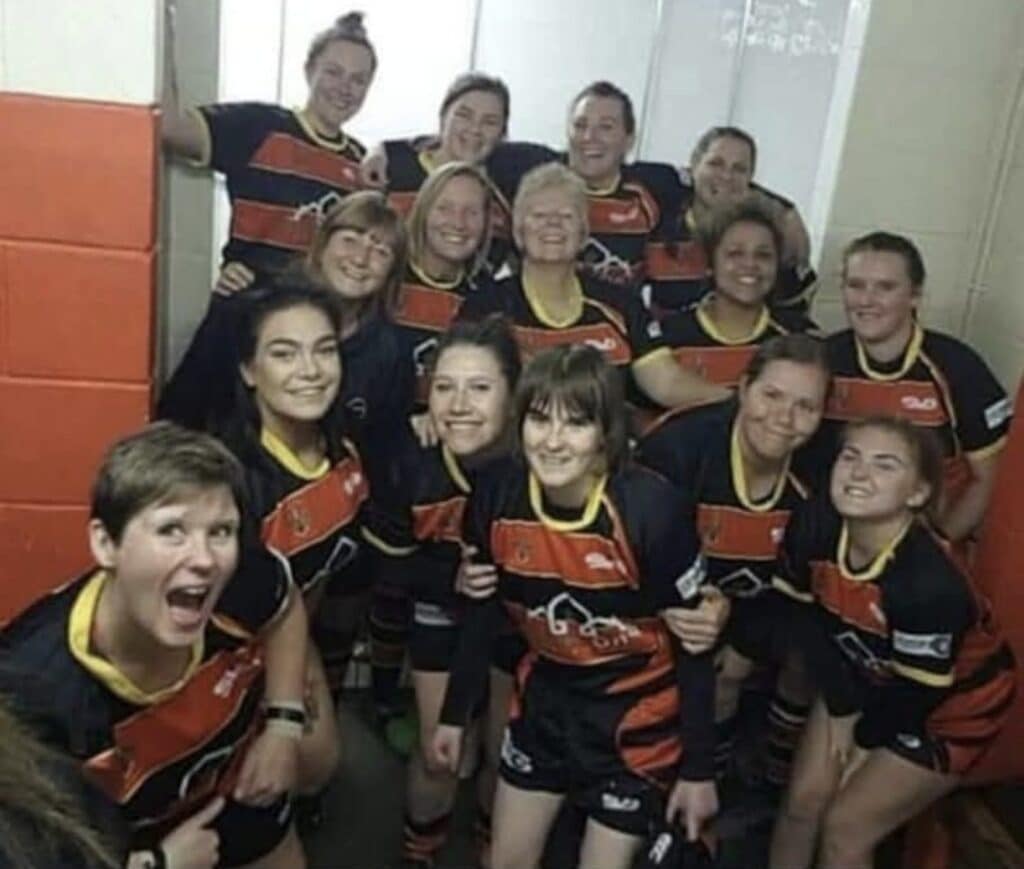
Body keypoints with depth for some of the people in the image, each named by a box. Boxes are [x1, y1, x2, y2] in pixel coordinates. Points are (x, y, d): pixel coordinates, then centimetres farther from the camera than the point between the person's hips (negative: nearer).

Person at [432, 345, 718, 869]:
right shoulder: (496, 494, -16)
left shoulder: (651, 507, -27)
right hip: (546, 698, 4)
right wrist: (455, 713, 8)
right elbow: (481, 612, 0)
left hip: (637, 711, -3)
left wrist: (698, 767, -10)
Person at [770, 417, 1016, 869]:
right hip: (867, 681, 5)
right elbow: (808, 616, -7)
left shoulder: (931, 583, -41)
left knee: (845, 827, 1)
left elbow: (919, 691, -24)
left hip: (951, 706, -5)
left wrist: (865, 742, -7)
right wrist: (841, 711, -4)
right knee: (803, 800, 6)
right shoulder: (812, 525, -25)